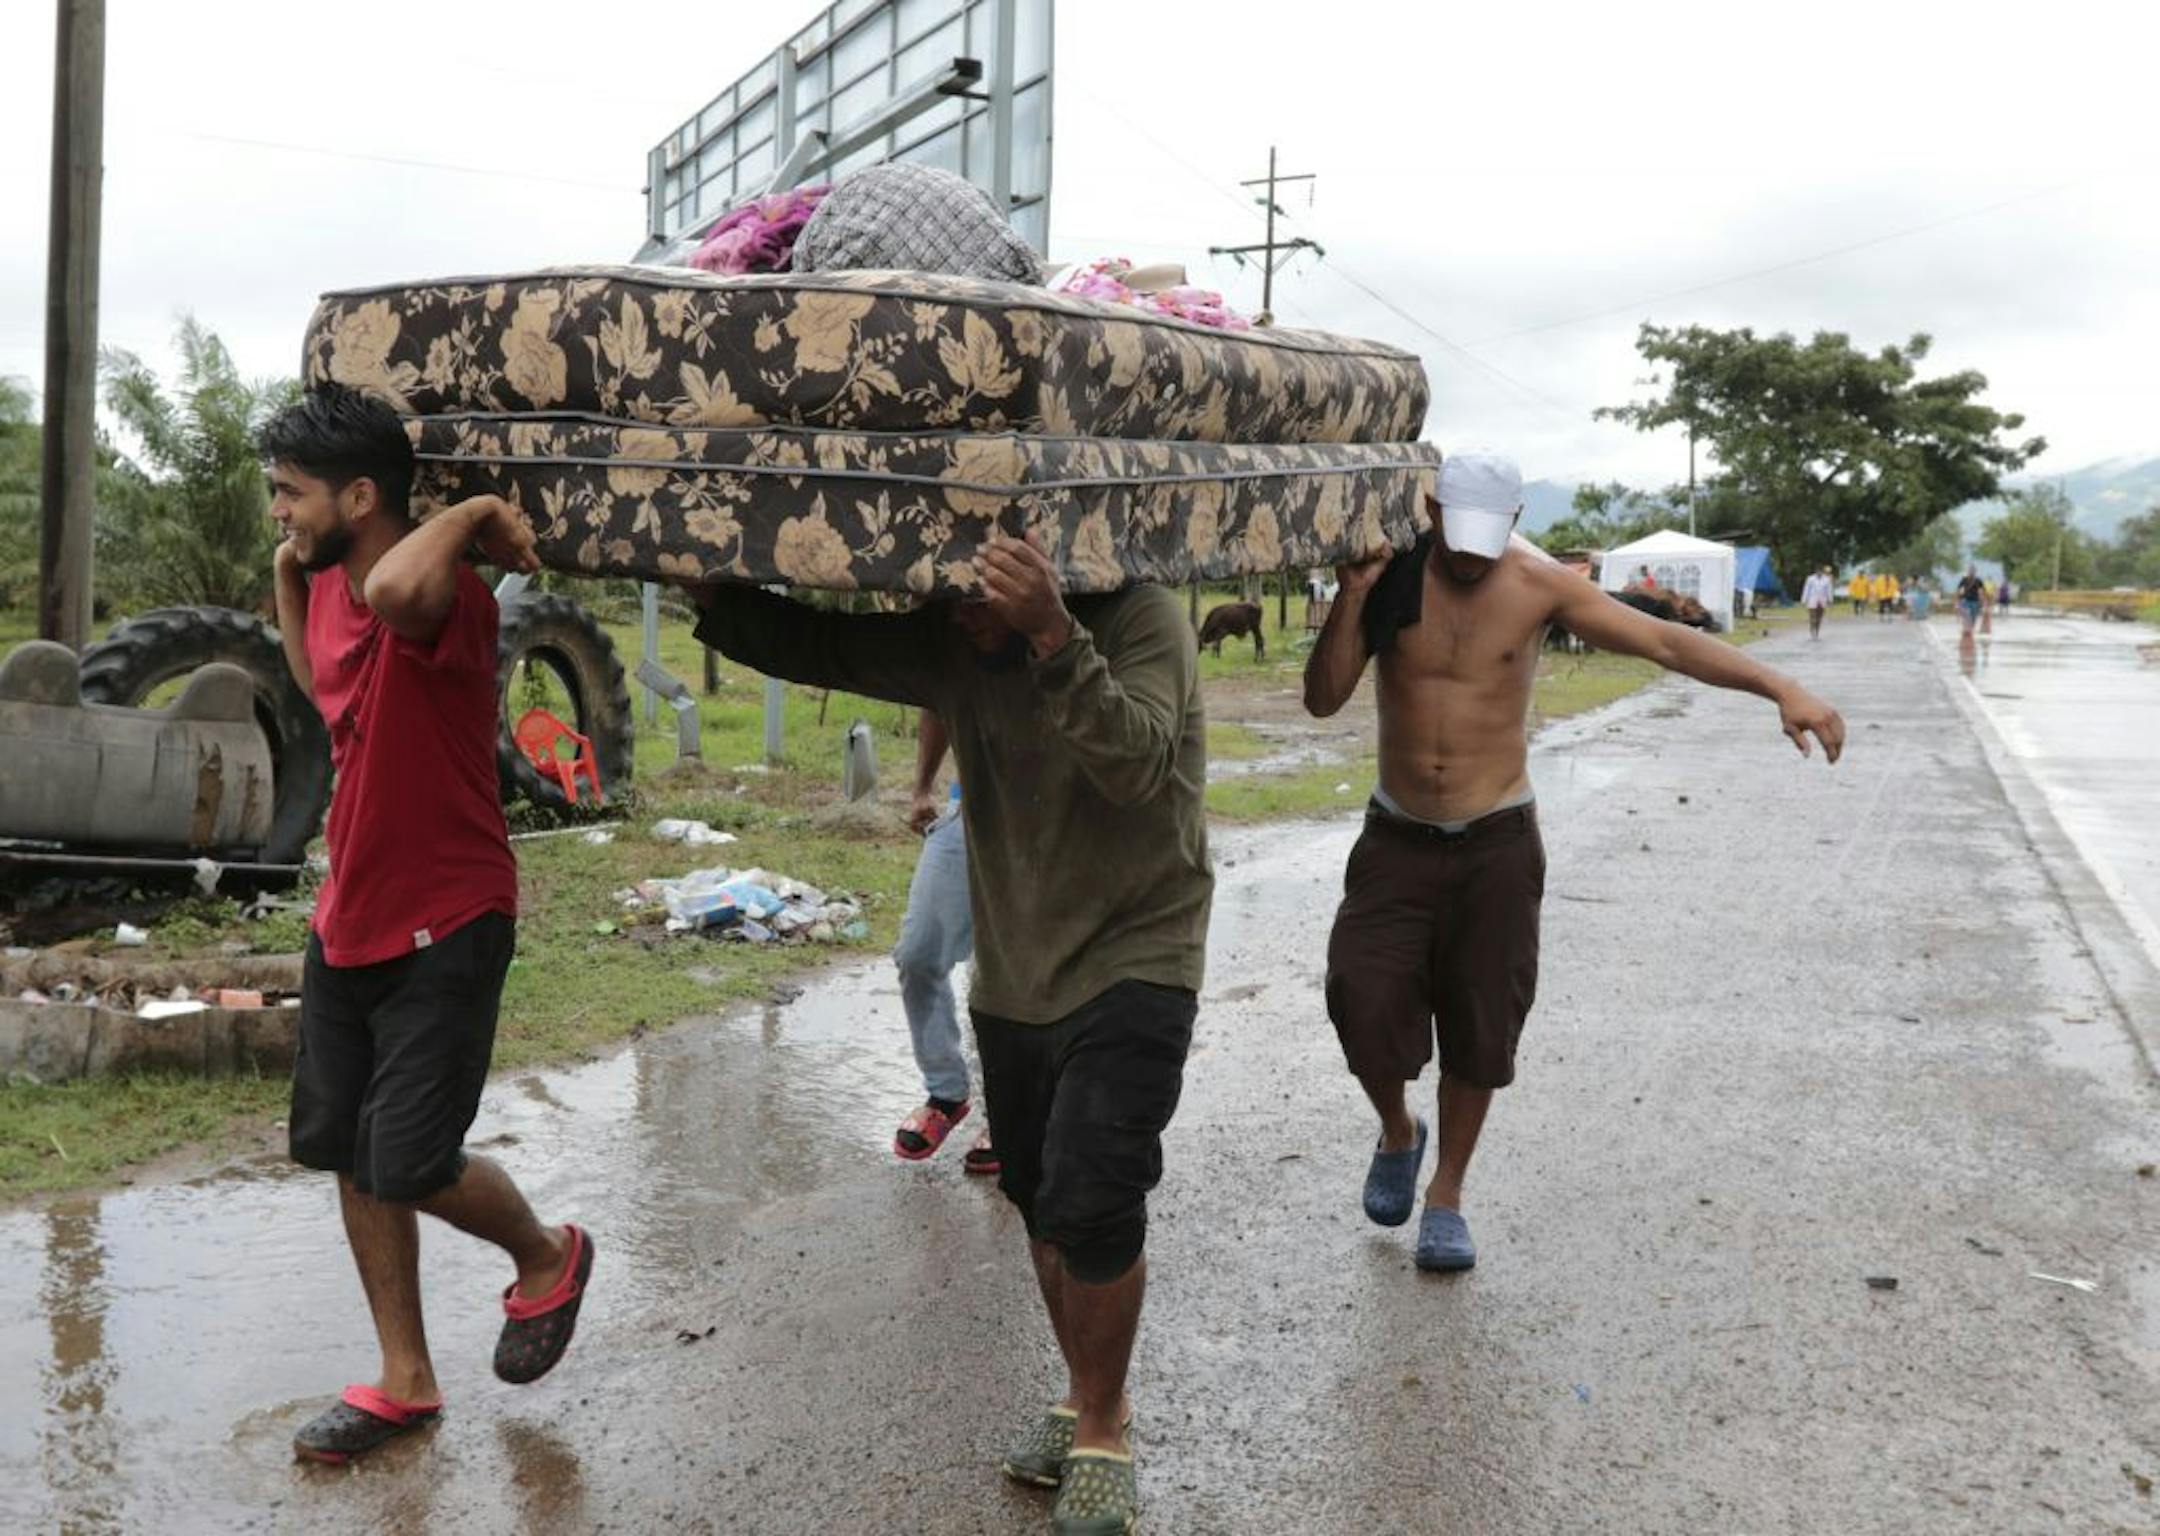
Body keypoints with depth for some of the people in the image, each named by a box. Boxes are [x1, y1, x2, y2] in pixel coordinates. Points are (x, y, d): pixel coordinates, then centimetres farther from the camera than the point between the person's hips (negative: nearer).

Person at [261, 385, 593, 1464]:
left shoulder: (447, 600, -22)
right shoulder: (330, 591, 4)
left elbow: (397, 588, -49)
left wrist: (475, 513, -31)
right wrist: (285, 570, 15)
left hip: (444, 932, -8)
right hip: (348, 923, 9)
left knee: (409, 1167, -6)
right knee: (347, 1156, 12)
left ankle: (547, 1260, 25)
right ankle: (404, 1381, 26)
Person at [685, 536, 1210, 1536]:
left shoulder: (1139, 621, -18)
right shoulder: (949, 643, -2)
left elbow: (1138, 765, -34)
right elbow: (812, 645, 1)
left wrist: (1054, 634, -45)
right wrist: (710, 595, -15)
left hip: (1132, 965, -6)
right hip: (1014, 973, 6)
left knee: (1091, 1204, -14)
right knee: (1038, 1201, 13)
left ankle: (1102, 1430, 7)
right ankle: (1084, 1396, 33)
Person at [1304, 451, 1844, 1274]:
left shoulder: (1538, 586, -8)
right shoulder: (1390, 578, -6)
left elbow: (1665, 640, -12)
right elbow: (1322, 698, -10)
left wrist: (1780, 688, -22)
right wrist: (1354, 594, -23)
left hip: (1496, 842, 0)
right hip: (1397, 838, 0)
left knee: (1480, 1027, 5)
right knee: (1362, 1002, -10)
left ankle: (1446, 1193, 25)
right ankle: (1397, 1132, 22)